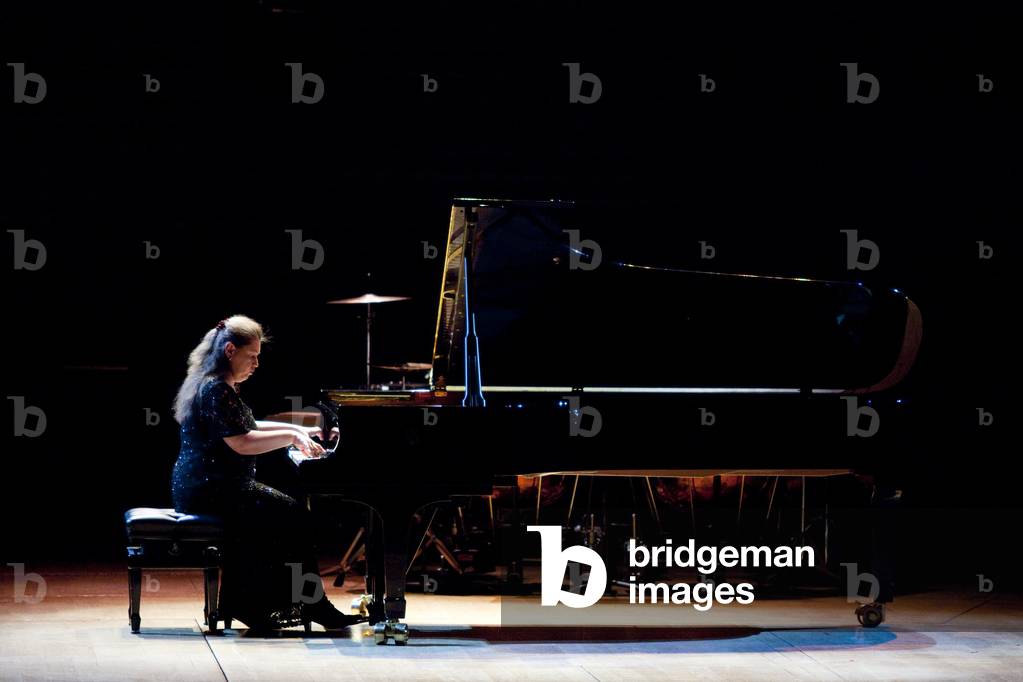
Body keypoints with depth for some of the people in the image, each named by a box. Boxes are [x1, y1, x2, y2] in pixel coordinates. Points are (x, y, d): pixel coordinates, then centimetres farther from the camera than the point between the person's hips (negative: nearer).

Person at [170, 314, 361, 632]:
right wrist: (292, 437, -14)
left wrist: (297, 430, 25)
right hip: (210, 490, -11)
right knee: (293, 516, -12)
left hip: (204, 487, 11)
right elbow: (242, 443, -24)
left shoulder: (213, 386, 18)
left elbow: (245, 428, 30)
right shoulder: (215, 391, -17)